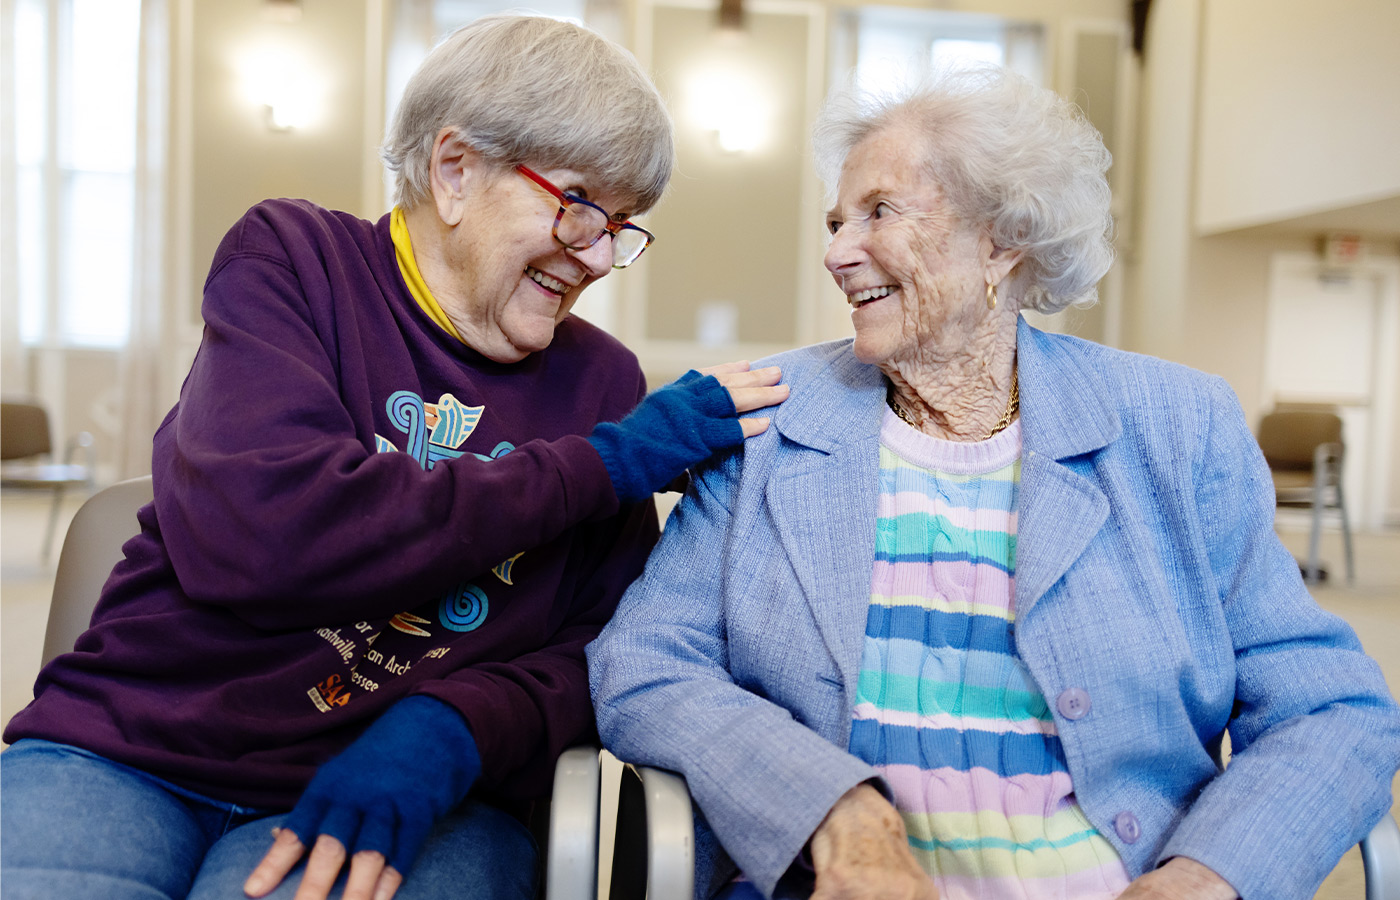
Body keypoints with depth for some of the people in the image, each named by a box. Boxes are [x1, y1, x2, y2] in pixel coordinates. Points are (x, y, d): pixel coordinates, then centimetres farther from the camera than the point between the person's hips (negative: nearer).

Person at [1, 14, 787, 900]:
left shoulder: (602, 380, 9)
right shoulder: (289, 257, 0)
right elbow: (256, 535, -18)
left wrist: (449, 729, -20)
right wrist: (603, 463, -12)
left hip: (418, 795, 2)